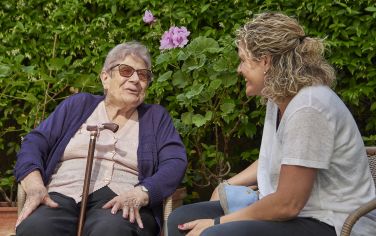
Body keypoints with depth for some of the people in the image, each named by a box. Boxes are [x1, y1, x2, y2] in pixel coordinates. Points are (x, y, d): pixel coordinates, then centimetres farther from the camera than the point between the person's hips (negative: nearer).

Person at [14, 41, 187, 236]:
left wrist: (139, 194, -17)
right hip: (62, 197, 2)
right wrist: (35, 187, -10)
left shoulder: (156, 117, 19)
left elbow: (175, 163, 4)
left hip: (121, 204, -1)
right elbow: (34, 144, 13)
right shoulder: (78, 105, 21)